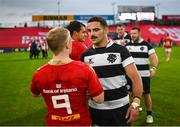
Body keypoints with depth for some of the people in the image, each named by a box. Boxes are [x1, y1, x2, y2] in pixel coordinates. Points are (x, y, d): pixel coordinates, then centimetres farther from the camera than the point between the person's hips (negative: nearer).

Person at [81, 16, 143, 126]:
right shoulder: (86, 55, 3)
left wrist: (135, 103, -16)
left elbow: (135, 78, -8)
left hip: (120, 107, -2)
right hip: (95, 108, 3)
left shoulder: (120, 50, -7)